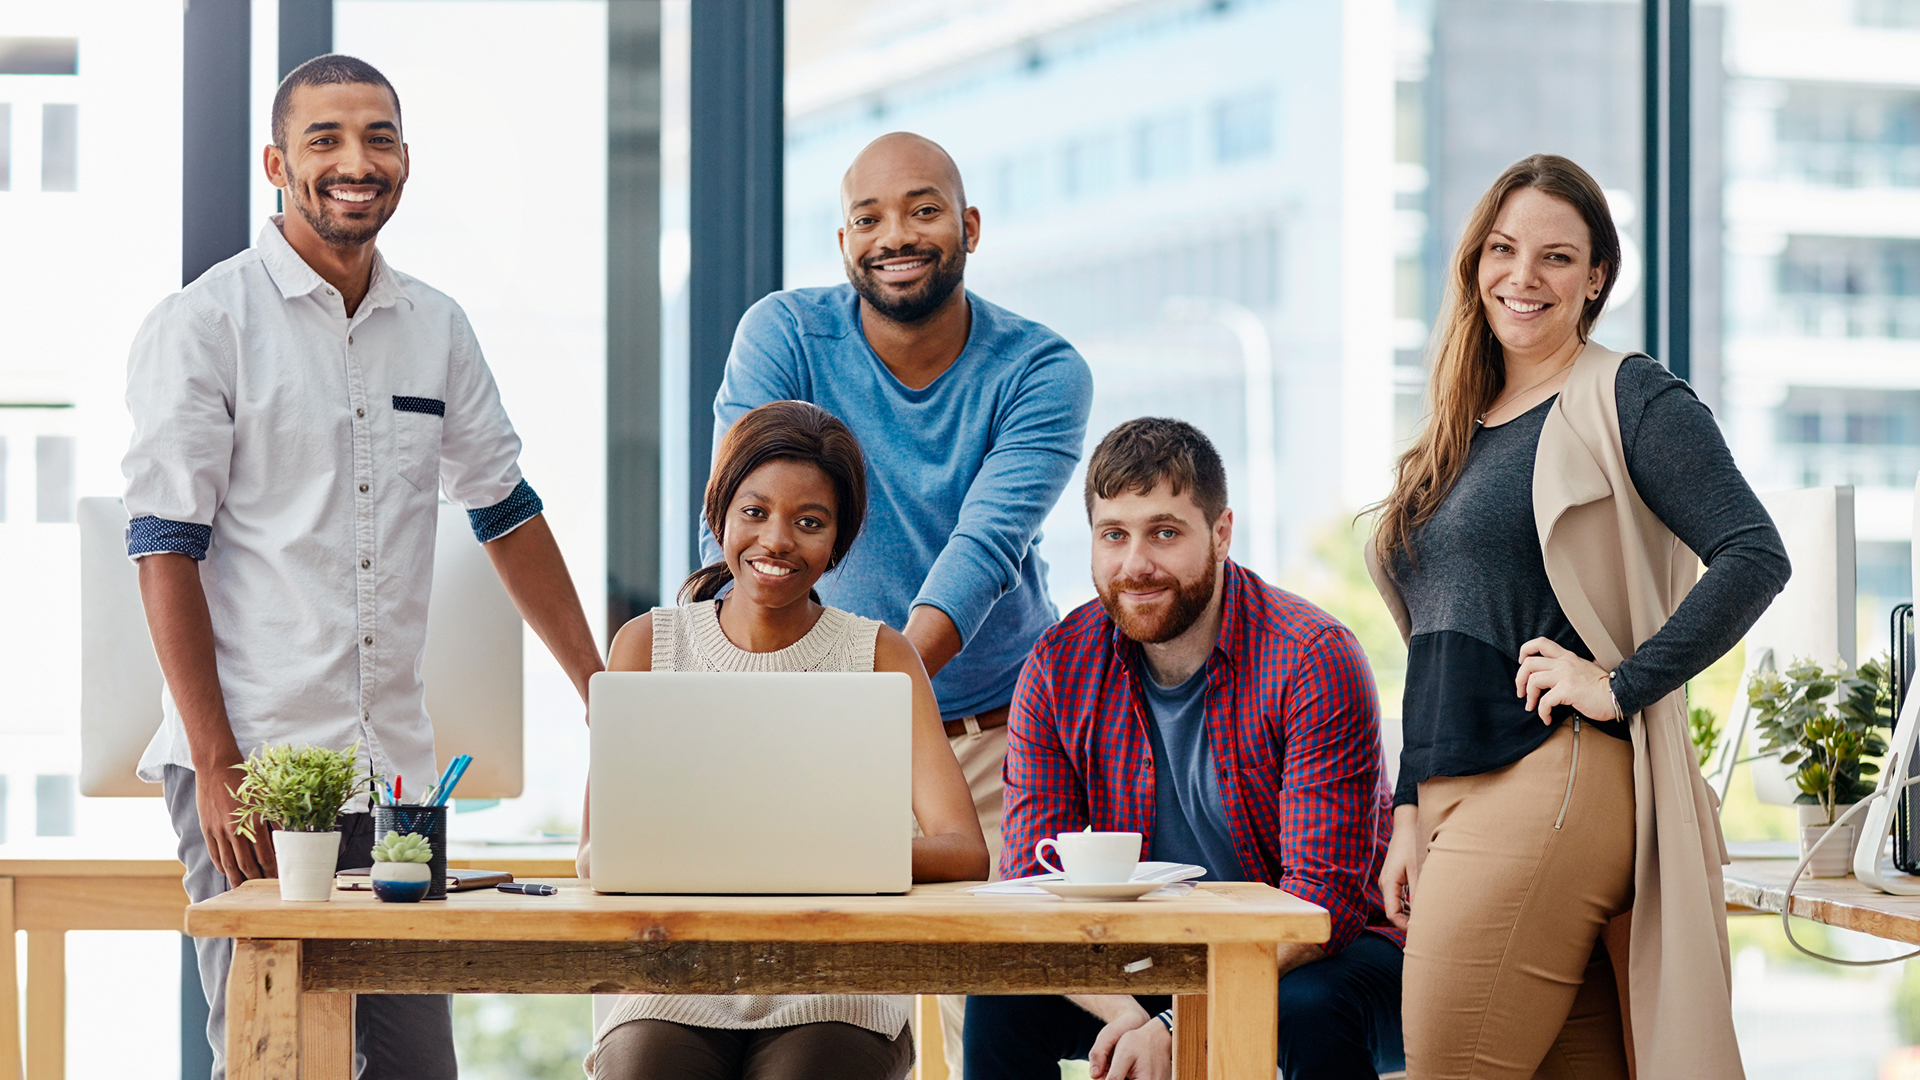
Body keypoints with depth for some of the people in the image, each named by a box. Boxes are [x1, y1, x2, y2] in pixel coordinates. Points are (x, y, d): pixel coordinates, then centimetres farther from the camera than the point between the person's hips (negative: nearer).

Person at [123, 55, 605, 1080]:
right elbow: (166, 546, -8)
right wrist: (217, 764, -14)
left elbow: (506, 513, 21)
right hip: (249, 764, -5)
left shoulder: (436, 329, 13)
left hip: (396, 766, 5)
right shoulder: (204, 323, -4)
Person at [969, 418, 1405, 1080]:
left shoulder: (1313, 659, -19)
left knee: (1312, 1012, -36)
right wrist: (1126, 1014, -30)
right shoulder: (1058, 668, -6)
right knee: (1002, 1004, -21)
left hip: (1312, 956, -3)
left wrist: (1176, 1024, -35)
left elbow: (1322, 897, -23)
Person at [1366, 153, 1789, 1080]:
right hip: (1455, 793, 7)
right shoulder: (1463, 429, 20)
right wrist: (1411, 813, 17)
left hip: (1556, 784, -7)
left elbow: (1754, 557, -13)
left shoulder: (1629, 399, -2)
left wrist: (1622, 685, -16)